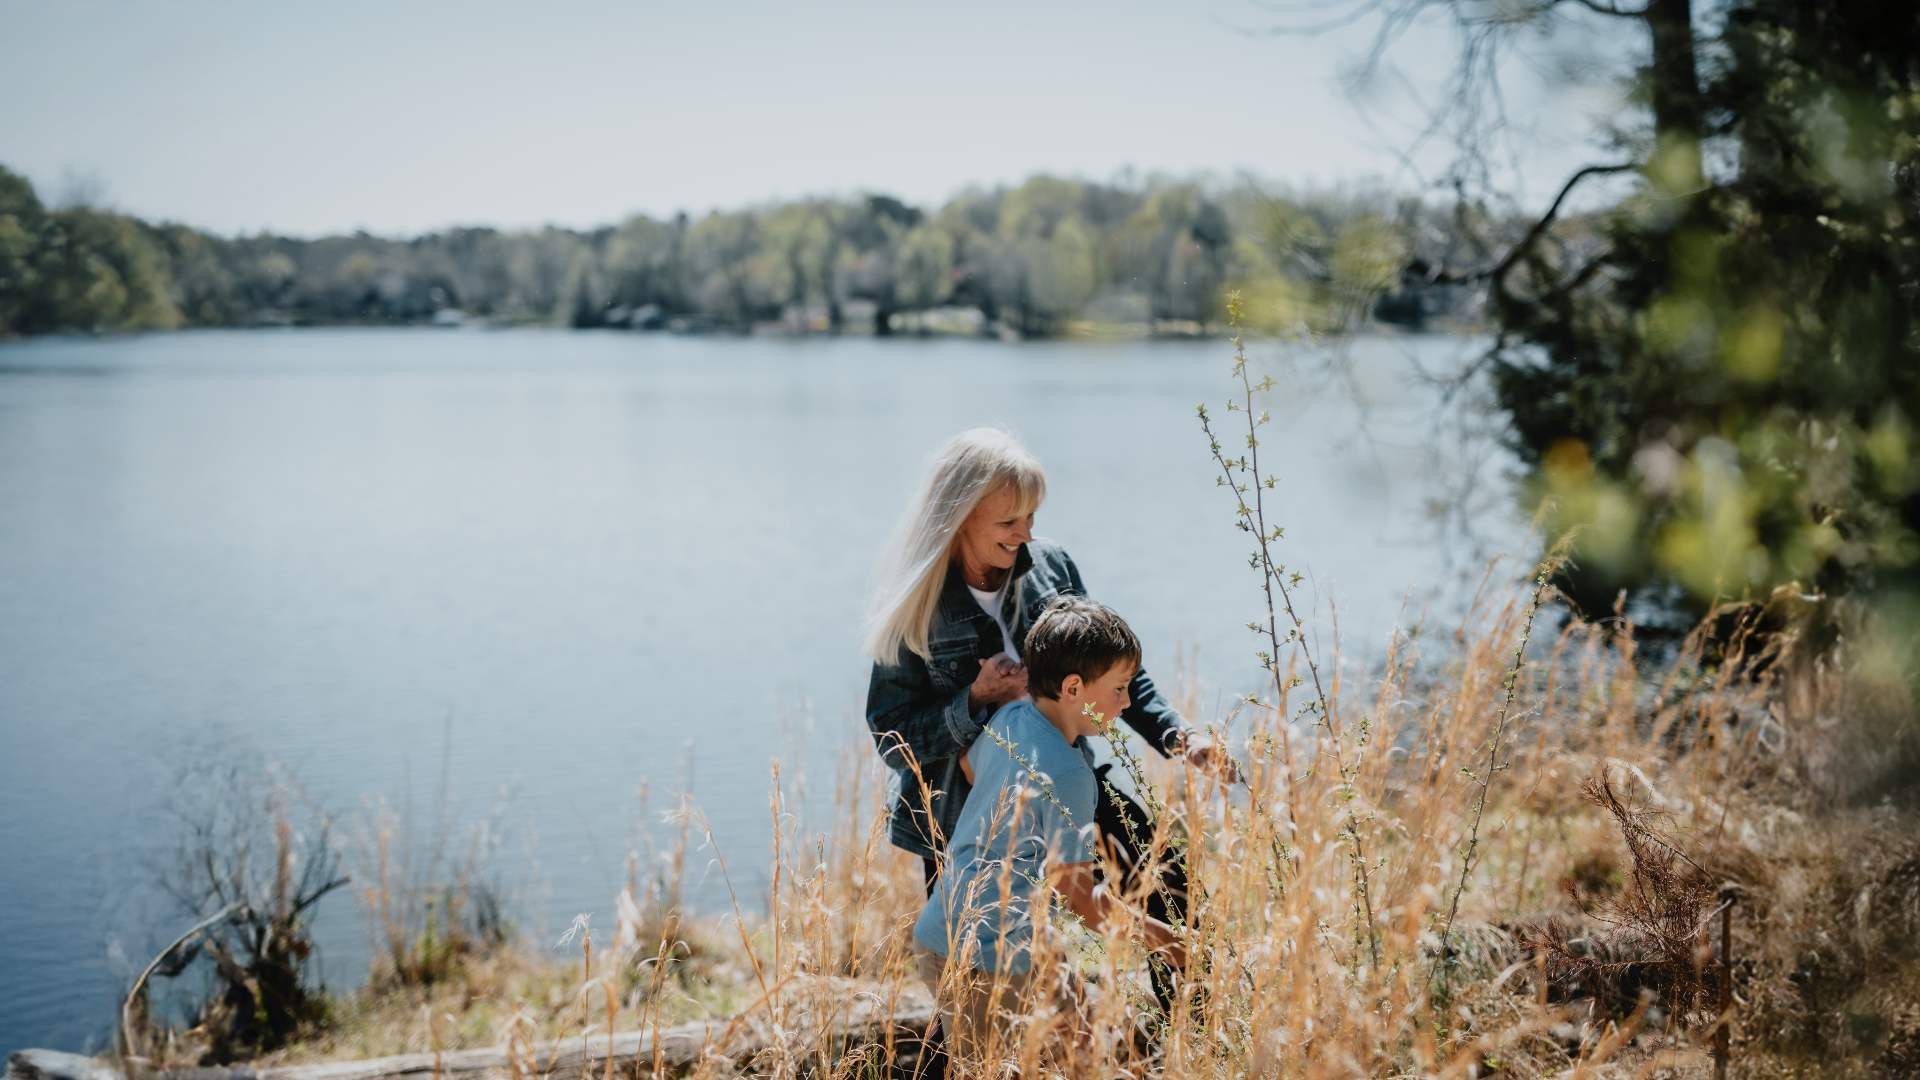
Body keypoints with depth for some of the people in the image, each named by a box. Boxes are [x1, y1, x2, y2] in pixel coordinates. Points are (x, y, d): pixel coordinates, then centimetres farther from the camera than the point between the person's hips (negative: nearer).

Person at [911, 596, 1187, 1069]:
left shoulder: (1009, 718, 3)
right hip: (985, 960, -9)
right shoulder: (1068, 776, -20)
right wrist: (1146, 930, -1)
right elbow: (1076, 892, -15)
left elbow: (969, 767, 26)